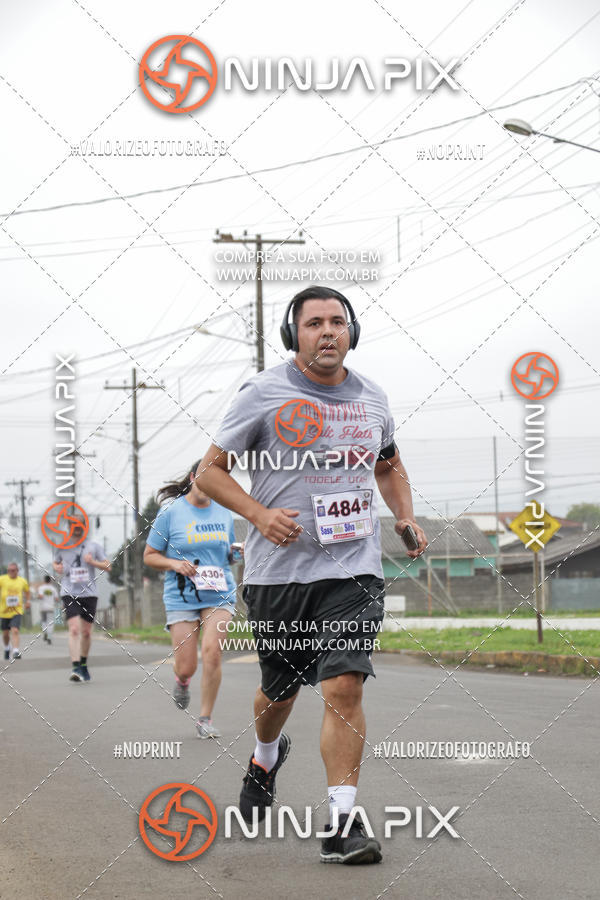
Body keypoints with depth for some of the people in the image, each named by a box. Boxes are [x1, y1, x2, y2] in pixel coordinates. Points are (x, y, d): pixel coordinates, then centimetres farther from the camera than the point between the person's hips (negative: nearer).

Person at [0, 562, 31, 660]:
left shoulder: (22, 581, 4)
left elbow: (27, 591, 23)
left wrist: (27, 601, 9)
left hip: (17, 611, -1)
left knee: (15, 630, -18)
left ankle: (16, 652, -24)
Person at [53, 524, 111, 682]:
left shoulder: (93, 546, 5)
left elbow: (108, 566, 5)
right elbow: (55, 562, 24)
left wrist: (93, 562, -13)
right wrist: (57, 568, 0)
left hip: (89, 593, 1)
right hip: (69, 594, -1)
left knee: (86, 632, 9)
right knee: (74, 629, -17)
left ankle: (84, 665, 29)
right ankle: (75, 667, -23)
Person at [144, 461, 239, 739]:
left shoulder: (224, 513, 9)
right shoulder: (171, 513, -2)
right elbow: (149, 556, 3)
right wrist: (175, 564, -16)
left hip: (219, 596, 2)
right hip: (182, 598, -2)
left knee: (211, 651, -17)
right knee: (187, 667, -3)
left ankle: (206, 718, -2)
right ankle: (181, 680, 37)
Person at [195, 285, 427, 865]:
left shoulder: (371, 398, 9)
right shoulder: (264, 393, -3)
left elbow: (389, 467, 27)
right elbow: (209, 471, -1)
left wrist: (406, 517, 9)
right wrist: (259, 513, -17)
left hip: (352, 569, 1)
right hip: (277, 571, -1)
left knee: (344, 686, -14)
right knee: (280, 689, 14)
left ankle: (342, 824, -12)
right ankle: (266, 757, 49)